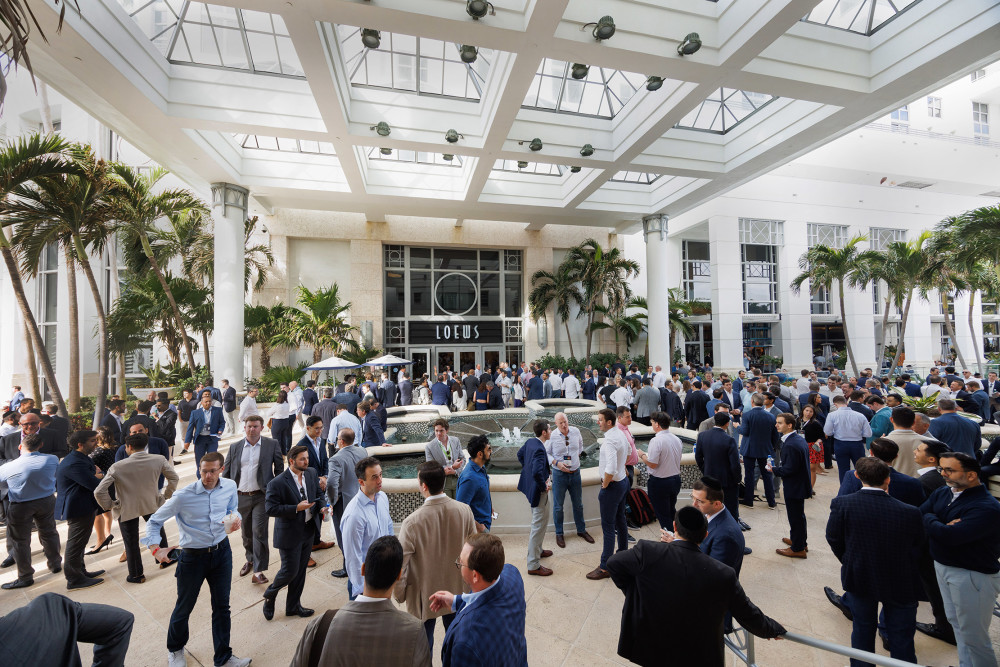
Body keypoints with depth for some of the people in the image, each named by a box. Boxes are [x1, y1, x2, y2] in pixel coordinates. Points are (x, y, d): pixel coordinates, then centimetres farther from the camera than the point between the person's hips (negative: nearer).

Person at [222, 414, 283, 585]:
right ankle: (250, 560, 40)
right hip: (240, 497, 3)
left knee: (259, 532, -7)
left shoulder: (272, 445, -3)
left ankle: (258, 570, 2)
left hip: (261, 496, -3)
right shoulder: (234, 447, 6)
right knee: (246, 533, 17)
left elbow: (279, 469, 1)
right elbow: (227, 472, 10)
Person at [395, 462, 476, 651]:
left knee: (424, 641, 23)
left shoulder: (412, 522, -30)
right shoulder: (464, 510, -19)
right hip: (457, 588, 3)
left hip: (425, 594, -3)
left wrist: (399, 594, -1)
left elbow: (401, 564, -20)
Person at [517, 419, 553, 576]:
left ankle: (537, 550, 45)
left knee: (540, 521, 27)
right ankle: (533, 565, 14)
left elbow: (520, 455, 17)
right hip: (538, 491, -10)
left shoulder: (530, 442, -1)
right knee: (538, 526, 2)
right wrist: (544, 486, -22)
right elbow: (537, 472, -39)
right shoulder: (539, 449, -29)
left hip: (530, 486, 10)